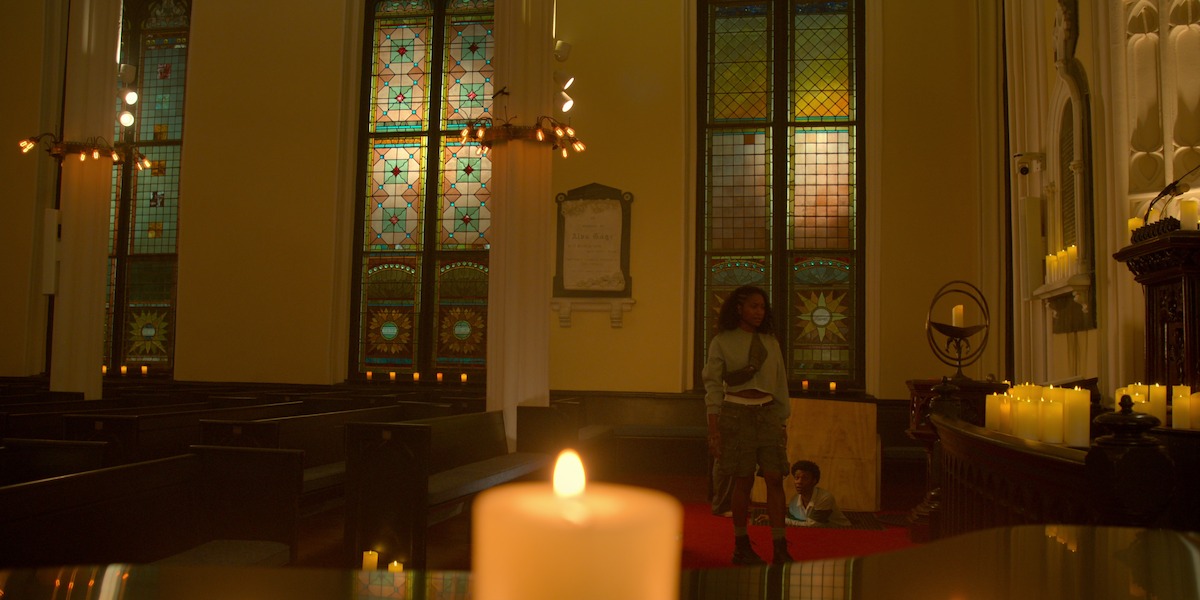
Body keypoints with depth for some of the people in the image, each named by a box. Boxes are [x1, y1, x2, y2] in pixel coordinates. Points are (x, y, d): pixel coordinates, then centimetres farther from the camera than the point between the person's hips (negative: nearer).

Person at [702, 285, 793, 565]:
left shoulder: (770, 342, 12)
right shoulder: (722, 342, 0)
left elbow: (780, 383, 16)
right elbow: (713, 386, -2)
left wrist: (783, 423, 12)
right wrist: (713, 429, -8)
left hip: (768, 413, 3)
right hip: (737, 413, -3)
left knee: (775, 479, -5)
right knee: (743, 481, 1)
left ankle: (780, 549, -2)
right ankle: (741, 546, 14)